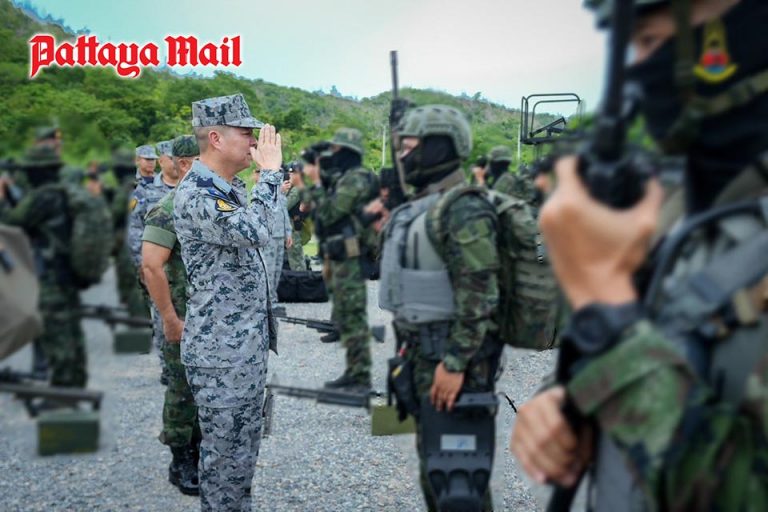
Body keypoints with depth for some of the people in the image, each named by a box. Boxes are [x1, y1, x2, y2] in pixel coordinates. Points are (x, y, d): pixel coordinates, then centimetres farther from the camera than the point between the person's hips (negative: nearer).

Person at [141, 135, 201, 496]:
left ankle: (200, 453, 29)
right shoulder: (169, 209, -15)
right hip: (185, 319, -7)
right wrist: (169, 318, -22)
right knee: (184, 389, 4)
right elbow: (151, 266, -23)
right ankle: (181, 463, 18)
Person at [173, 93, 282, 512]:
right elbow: (254, 233, -35)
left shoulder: (233, 190, 11)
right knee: (222, 452, 4)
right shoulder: (194, 195, -19)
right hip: (219, 353, -9)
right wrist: (270, 171, -24)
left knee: (245, 447, 19)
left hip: (251, 344, 9)